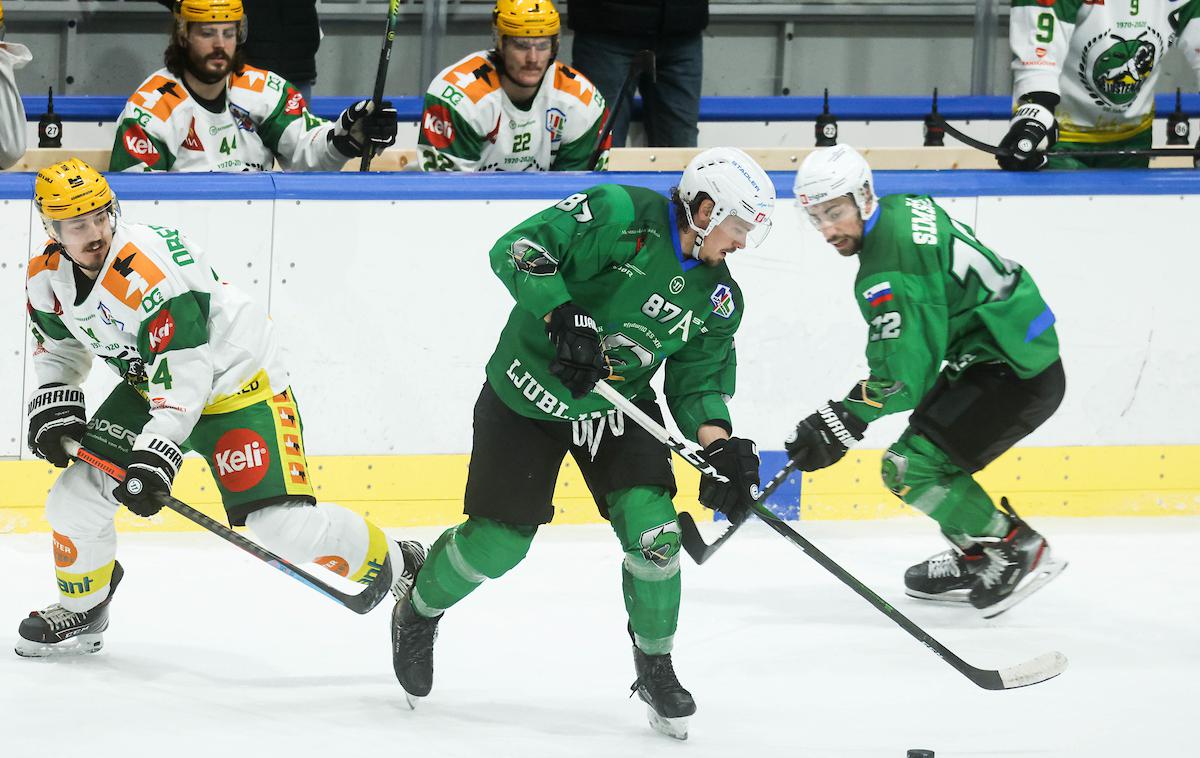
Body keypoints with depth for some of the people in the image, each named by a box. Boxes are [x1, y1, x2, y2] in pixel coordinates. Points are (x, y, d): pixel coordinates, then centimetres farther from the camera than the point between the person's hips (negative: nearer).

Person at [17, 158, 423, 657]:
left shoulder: (148, 272, -32)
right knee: (76, 495, -2)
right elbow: (59, 348, 14)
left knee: (287, 525, -18)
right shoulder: (49, 276, -6)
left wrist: (158, 454, -35)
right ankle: (81, 612, 24)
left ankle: (397, 568, 3)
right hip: (148, 386, 8)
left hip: (235, 383, -8)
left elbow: (184, 377, -32)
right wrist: (52, 406, -2)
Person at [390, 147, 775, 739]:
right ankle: (418, 614, 30)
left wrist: (720, 445, -18)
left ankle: (656, 671, 7)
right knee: (499, 540, -1)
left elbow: (698, 383, 1)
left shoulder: (718, 299, -1)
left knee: (652, 528, -13)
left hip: (618, 409, 5)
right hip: (528, 396, -5)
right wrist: (562, 317, -38)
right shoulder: (622, 215, -21)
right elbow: (518, 249, -26)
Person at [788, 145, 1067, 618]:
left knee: (911, 467, -10)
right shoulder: (904, 209, 6)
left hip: (1017, 375, -10)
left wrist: (840, 426, -20)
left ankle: (1018, 549, 1)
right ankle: (973, 560, 30)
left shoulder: (888, 274, -23)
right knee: (928, 449, 20)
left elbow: (902, 378, -23)